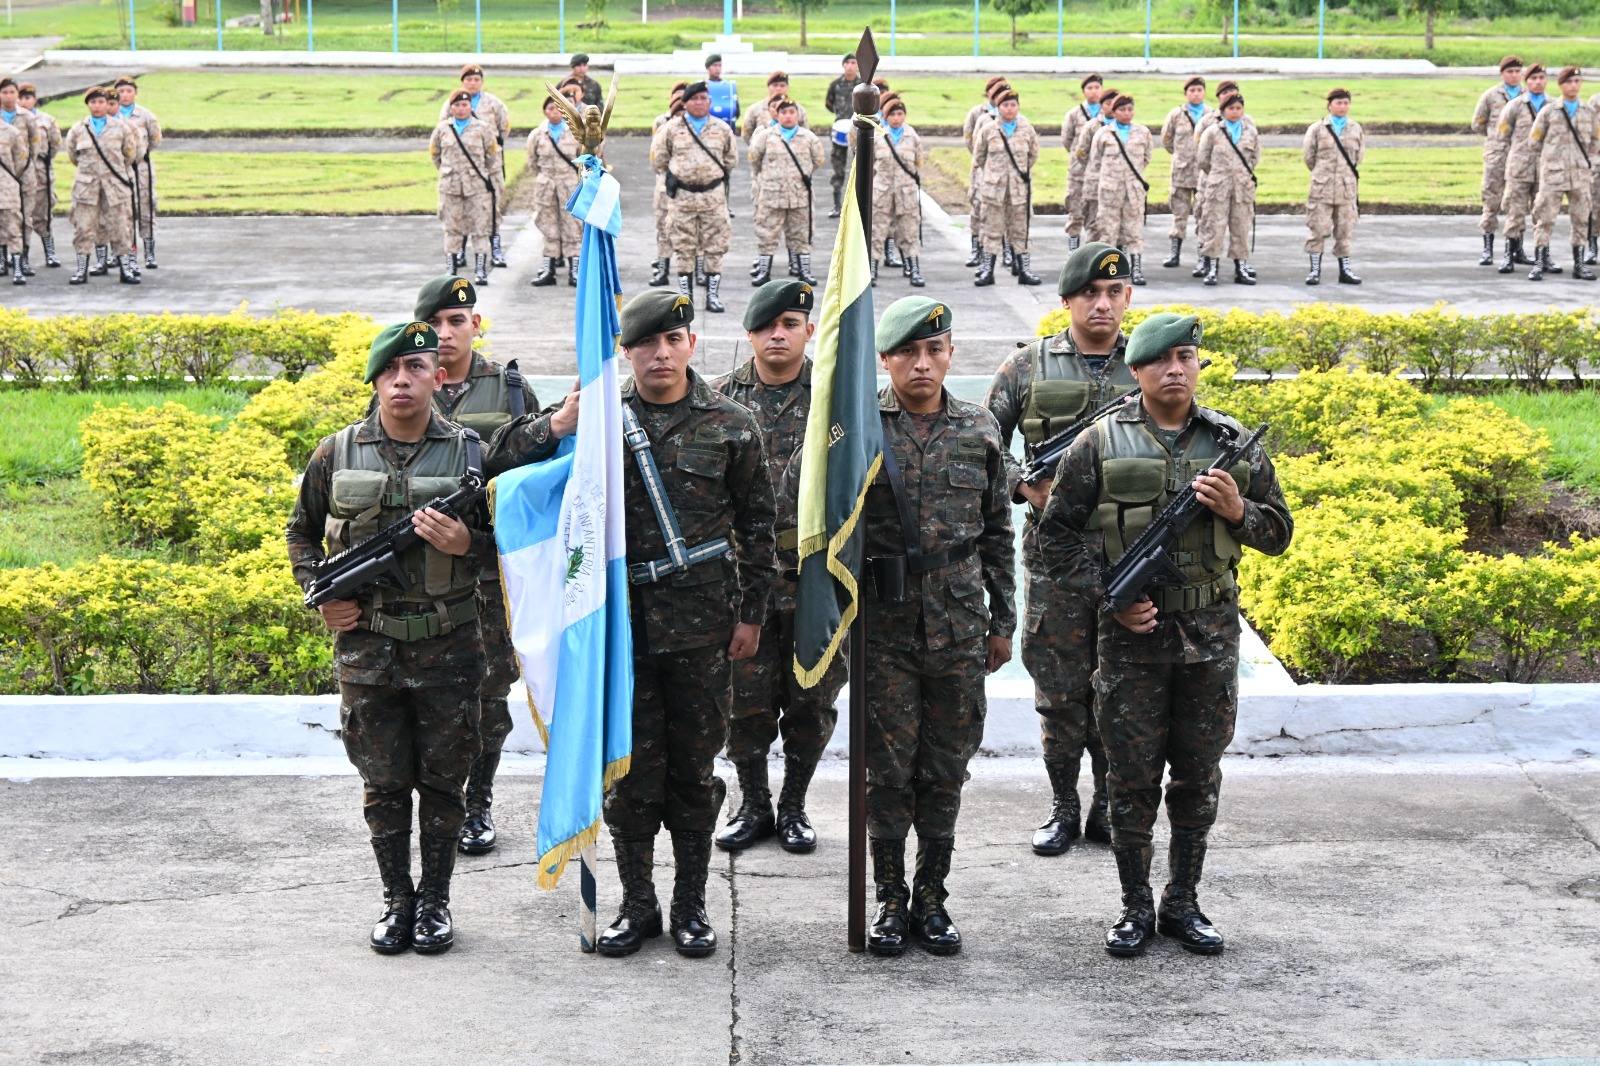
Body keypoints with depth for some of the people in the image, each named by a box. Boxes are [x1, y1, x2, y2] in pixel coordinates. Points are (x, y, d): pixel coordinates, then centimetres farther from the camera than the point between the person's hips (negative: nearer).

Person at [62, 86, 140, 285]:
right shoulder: (78, 129, 2)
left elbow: (130, 153, 12)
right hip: (86, 184, 1)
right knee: (83, 227, 0)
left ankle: (125, 270, 8)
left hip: (115, 184, -1)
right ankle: (81, 270, 7)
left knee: (120, 226, 1)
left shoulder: (121, 127, 0)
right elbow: (71, 151, 17)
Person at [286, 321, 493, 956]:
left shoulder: (471, 452, -1)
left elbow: (505, 543, 5)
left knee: (443, 783, 7)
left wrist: (465, 543, -16)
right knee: (383, 785, 8)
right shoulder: (337, 454, 2)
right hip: (366, 647, 1)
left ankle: (435, 901, 20)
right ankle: (396, 900, 21)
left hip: (447, 647, -1)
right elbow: (301, 531, 17)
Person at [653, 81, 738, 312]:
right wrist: (671, 176, 12)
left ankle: (713, 295, 7)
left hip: (713, 195, 1)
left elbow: (731, 158, 19)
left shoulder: (722, 129, 6)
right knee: (683, 247, 3)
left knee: (715, 247, 1)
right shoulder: (671, 129, 1)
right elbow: (658, 158, 11)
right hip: (682, 195, -1)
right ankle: (685, 296, 10)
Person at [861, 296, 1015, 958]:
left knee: (945, 770, 8)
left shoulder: (979, 431, 7)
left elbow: (997, 531, 13)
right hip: (884, 627, -2)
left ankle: (932, 897, 19)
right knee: (887, 770, 2)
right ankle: (890, 898, 14)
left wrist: (1003, 620, 12)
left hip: (959, 630, 2)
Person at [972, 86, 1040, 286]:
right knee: (992, 228, 2)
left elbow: (1033, 155, 15)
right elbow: (978, 156, 10)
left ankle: (1022, 269, 11)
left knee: (1020, 228, 6)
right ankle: (988, 270, 6)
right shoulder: (988, 130, -2)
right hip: (994, 187, -1)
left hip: (1020, 186, 1)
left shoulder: (1027, 129, 1)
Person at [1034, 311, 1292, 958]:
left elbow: (1278, 532, 11)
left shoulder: (1234, 444, 6)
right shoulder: (1100, 445, -2)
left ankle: (1183, 905, 21)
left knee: (1199, 778, 9)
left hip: (1212, 637, 2)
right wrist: (1107, 596, -9)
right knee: (1132, 780, 3)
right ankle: (1136, 910, 15)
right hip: (1132, 633, -2)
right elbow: (1057, 533, 2)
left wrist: (1238, 510, -10)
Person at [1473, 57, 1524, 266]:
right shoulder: (1490, 96, 5)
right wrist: (1498, 136, 6)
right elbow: (1477, 124, 10)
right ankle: (1487, 249, -2)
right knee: (1492, 199, -4)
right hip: (1496, 154, -2)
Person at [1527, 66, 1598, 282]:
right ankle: (1540, 263, 0)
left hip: (1580, 175, 3)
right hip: (1553, 174, -3)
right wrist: (1547, 161, 8)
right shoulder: (1549, 112, 1)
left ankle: (1578, 265, 10)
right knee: (1545, 218, -4)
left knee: (1581, 220, 4)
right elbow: (1533, 140, 6)